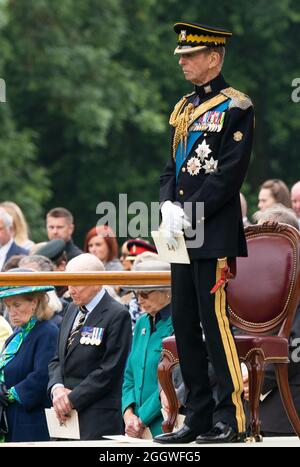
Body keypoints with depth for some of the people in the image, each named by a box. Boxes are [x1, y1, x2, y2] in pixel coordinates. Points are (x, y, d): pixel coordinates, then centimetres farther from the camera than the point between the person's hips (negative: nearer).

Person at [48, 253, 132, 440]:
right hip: (65, 413, 7)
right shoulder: (72, 310, 18)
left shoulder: (118, 315, -7)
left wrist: (72, 399, -12)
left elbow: (109, 370, -13)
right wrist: (57, 388, -2)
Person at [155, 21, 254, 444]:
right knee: (184, 324, 8)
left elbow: (230, 174, -14)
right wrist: (169, 208, -2)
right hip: (183, 235, 8)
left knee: (215, 320, -9)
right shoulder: (183, 110, 17)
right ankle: (199, 416, 13)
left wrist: (189, 216, -17)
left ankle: (233, 420, -5)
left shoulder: (235, 108, -7)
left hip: (215, 235, -8)